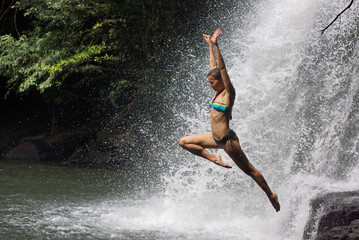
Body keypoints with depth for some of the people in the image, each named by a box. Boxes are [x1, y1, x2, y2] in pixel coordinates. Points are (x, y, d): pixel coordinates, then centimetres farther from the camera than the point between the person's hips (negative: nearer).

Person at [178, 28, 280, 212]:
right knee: (184, 142, 10)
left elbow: (222, 69, -22)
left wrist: (216, 46, -27)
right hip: (216, 138, 9)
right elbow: (214, 66, 15)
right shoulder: (218, 92, 8)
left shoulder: (229, 93, -13)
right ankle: (213, 158, 11)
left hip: (227, 139, -9)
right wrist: (210, 46, 19)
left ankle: (271, 195, 15)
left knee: (249, 170, 1)